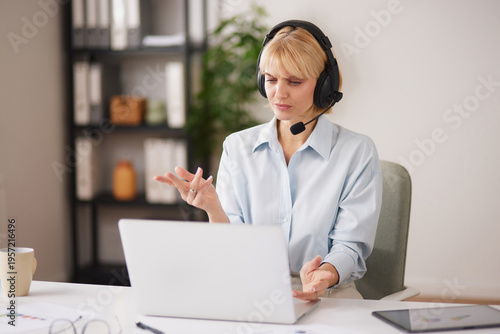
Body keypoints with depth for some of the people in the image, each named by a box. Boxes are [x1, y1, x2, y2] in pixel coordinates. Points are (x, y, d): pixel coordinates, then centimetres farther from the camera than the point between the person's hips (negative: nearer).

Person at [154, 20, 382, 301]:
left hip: (328, 297, -1)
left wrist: (324, 275, -25)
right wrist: (214, 210, -17)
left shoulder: (358, 152, 1)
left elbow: (350, 245, -3)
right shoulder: (237, 147, 9)